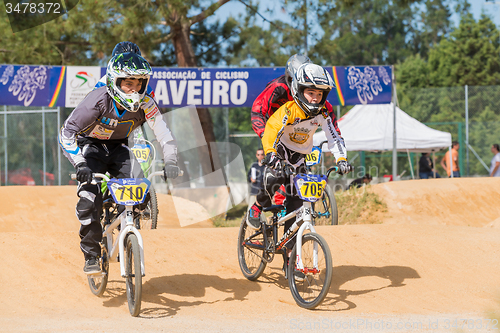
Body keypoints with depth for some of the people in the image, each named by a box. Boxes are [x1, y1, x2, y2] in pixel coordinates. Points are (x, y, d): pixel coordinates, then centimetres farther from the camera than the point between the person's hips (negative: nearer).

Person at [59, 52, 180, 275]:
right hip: (91, 146, -2)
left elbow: (164, 135, -20)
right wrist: (80, 164, -40)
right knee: (90, 197, -21)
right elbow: (66, 132, -29)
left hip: (118, 147, 2)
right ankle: (91, 255, -6)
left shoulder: (145, 104, -23)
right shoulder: (98, 100, -31)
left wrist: (170, 162, -38)